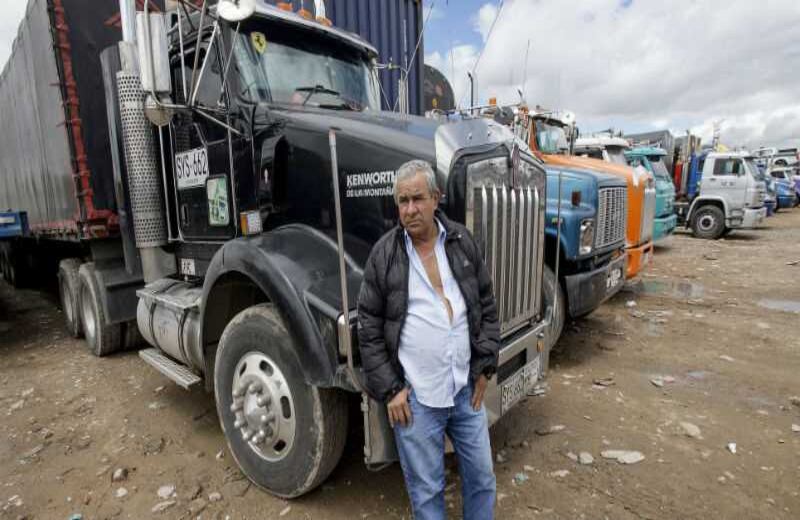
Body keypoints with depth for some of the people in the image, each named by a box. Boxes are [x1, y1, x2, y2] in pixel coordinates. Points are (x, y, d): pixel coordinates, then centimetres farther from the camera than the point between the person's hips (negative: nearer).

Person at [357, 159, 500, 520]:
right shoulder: (384, 254, -8)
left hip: (467, 389, 3)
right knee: (426, 490, 15)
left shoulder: (463, 242, 1)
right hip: (415, 397, -3)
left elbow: (487, 307, 7)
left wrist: (484, 366, 3)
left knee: (482, 477, 20)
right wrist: (389, 389, -8)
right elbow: (369, 329, -6)